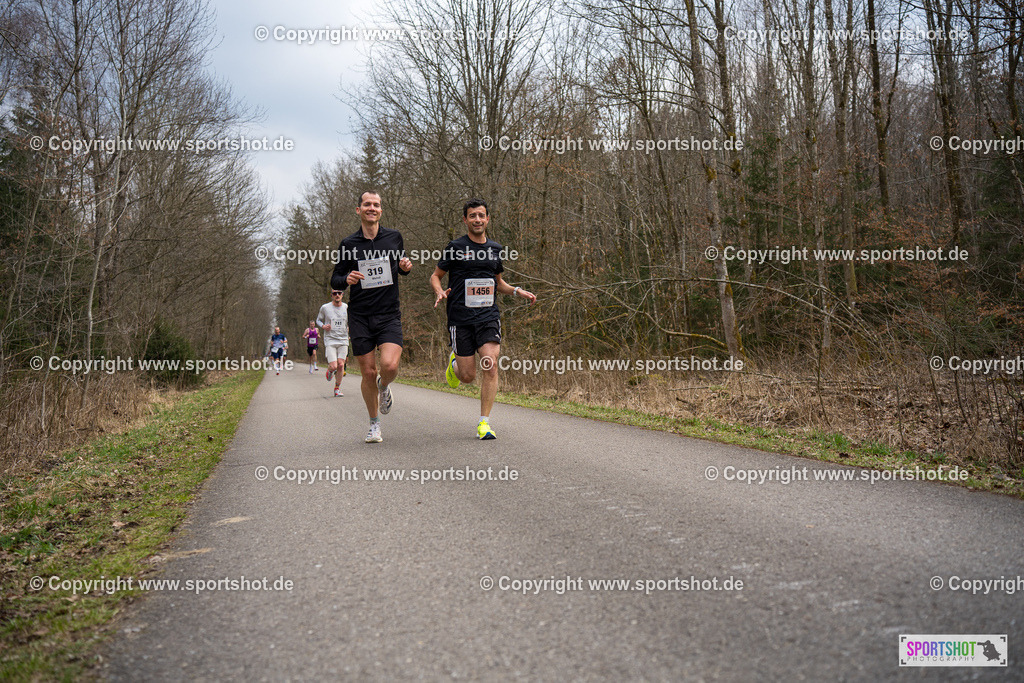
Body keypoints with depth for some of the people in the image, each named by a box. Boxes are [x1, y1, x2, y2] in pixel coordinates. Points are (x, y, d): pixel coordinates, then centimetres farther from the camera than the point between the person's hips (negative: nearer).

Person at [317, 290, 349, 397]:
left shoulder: (347, 307, 4)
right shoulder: (325, 308, -1)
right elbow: (318, 320, 14)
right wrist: (323, 326, -7)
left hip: (343, 341, 2)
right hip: (330, 341, -2)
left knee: (341, 365, -5)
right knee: (334, 366, -12)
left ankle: (337, 388, 12)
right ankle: (329, 370, 26)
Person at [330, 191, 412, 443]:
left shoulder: (394, 237, 7)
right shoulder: (349, 244, 3)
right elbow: (335, 280, 10)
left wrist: (406, 266, -2)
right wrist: (347, 279, -13)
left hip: (389, 315, 0)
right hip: (360, 318, 0)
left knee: (389, 365, -20)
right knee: (368, 373, 1)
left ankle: (384, 386, 17)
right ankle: (374, 424, 21)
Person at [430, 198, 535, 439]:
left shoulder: (495, 248, 12)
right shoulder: (455, 247, 0)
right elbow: (435, 276, 7)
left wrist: (517, 291, 8)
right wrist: (439, 292, -15)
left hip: (489, 316, 3)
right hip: (460, 318, -2)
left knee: (490, 366, -15)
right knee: (467, 376, -2)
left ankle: (484, 422, -4)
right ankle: (454, 362, 36)